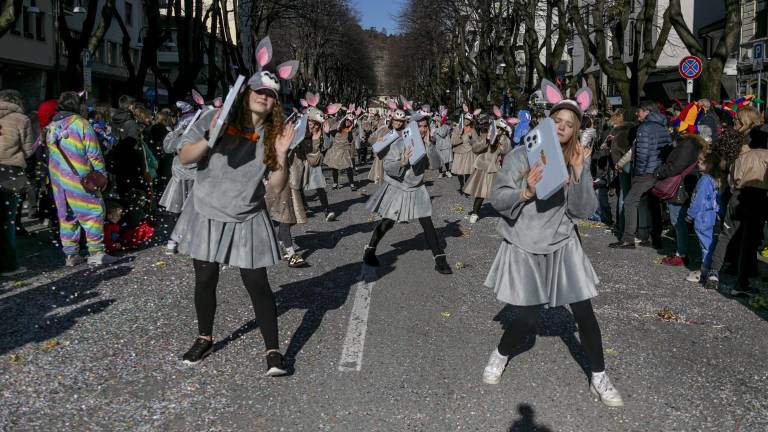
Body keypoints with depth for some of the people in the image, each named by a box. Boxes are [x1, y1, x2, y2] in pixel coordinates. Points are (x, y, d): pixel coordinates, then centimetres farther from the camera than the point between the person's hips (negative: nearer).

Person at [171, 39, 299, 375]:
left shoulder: (272, 135, -3)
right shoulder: (217, 120, -5)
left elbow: (277, 187, -5)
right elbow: (184, 158, -6)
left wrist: (281, 153, -18)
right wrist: (209, 138, -23)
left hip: (247, 220, 0)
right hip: (206, 214, 1)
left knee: (257, 284, -3)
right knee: (205, 280, 10)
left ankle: (273, 350, 6)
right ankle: (204, 339, 32)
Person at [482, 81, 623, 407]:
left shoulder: (577, 163, 0)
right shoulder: (521, 156, -7)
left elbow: (584, 211, -8)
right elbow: (497, 198, -10)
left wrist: (578, 172, -19)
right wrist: (525, 193, -27)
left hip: (561, 247, 3)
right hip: (524, 249, -2)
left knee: (584, 312, 2)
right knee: (527, 320, 1)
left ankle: (599, 379, 21)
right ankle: (499, 356, 32)